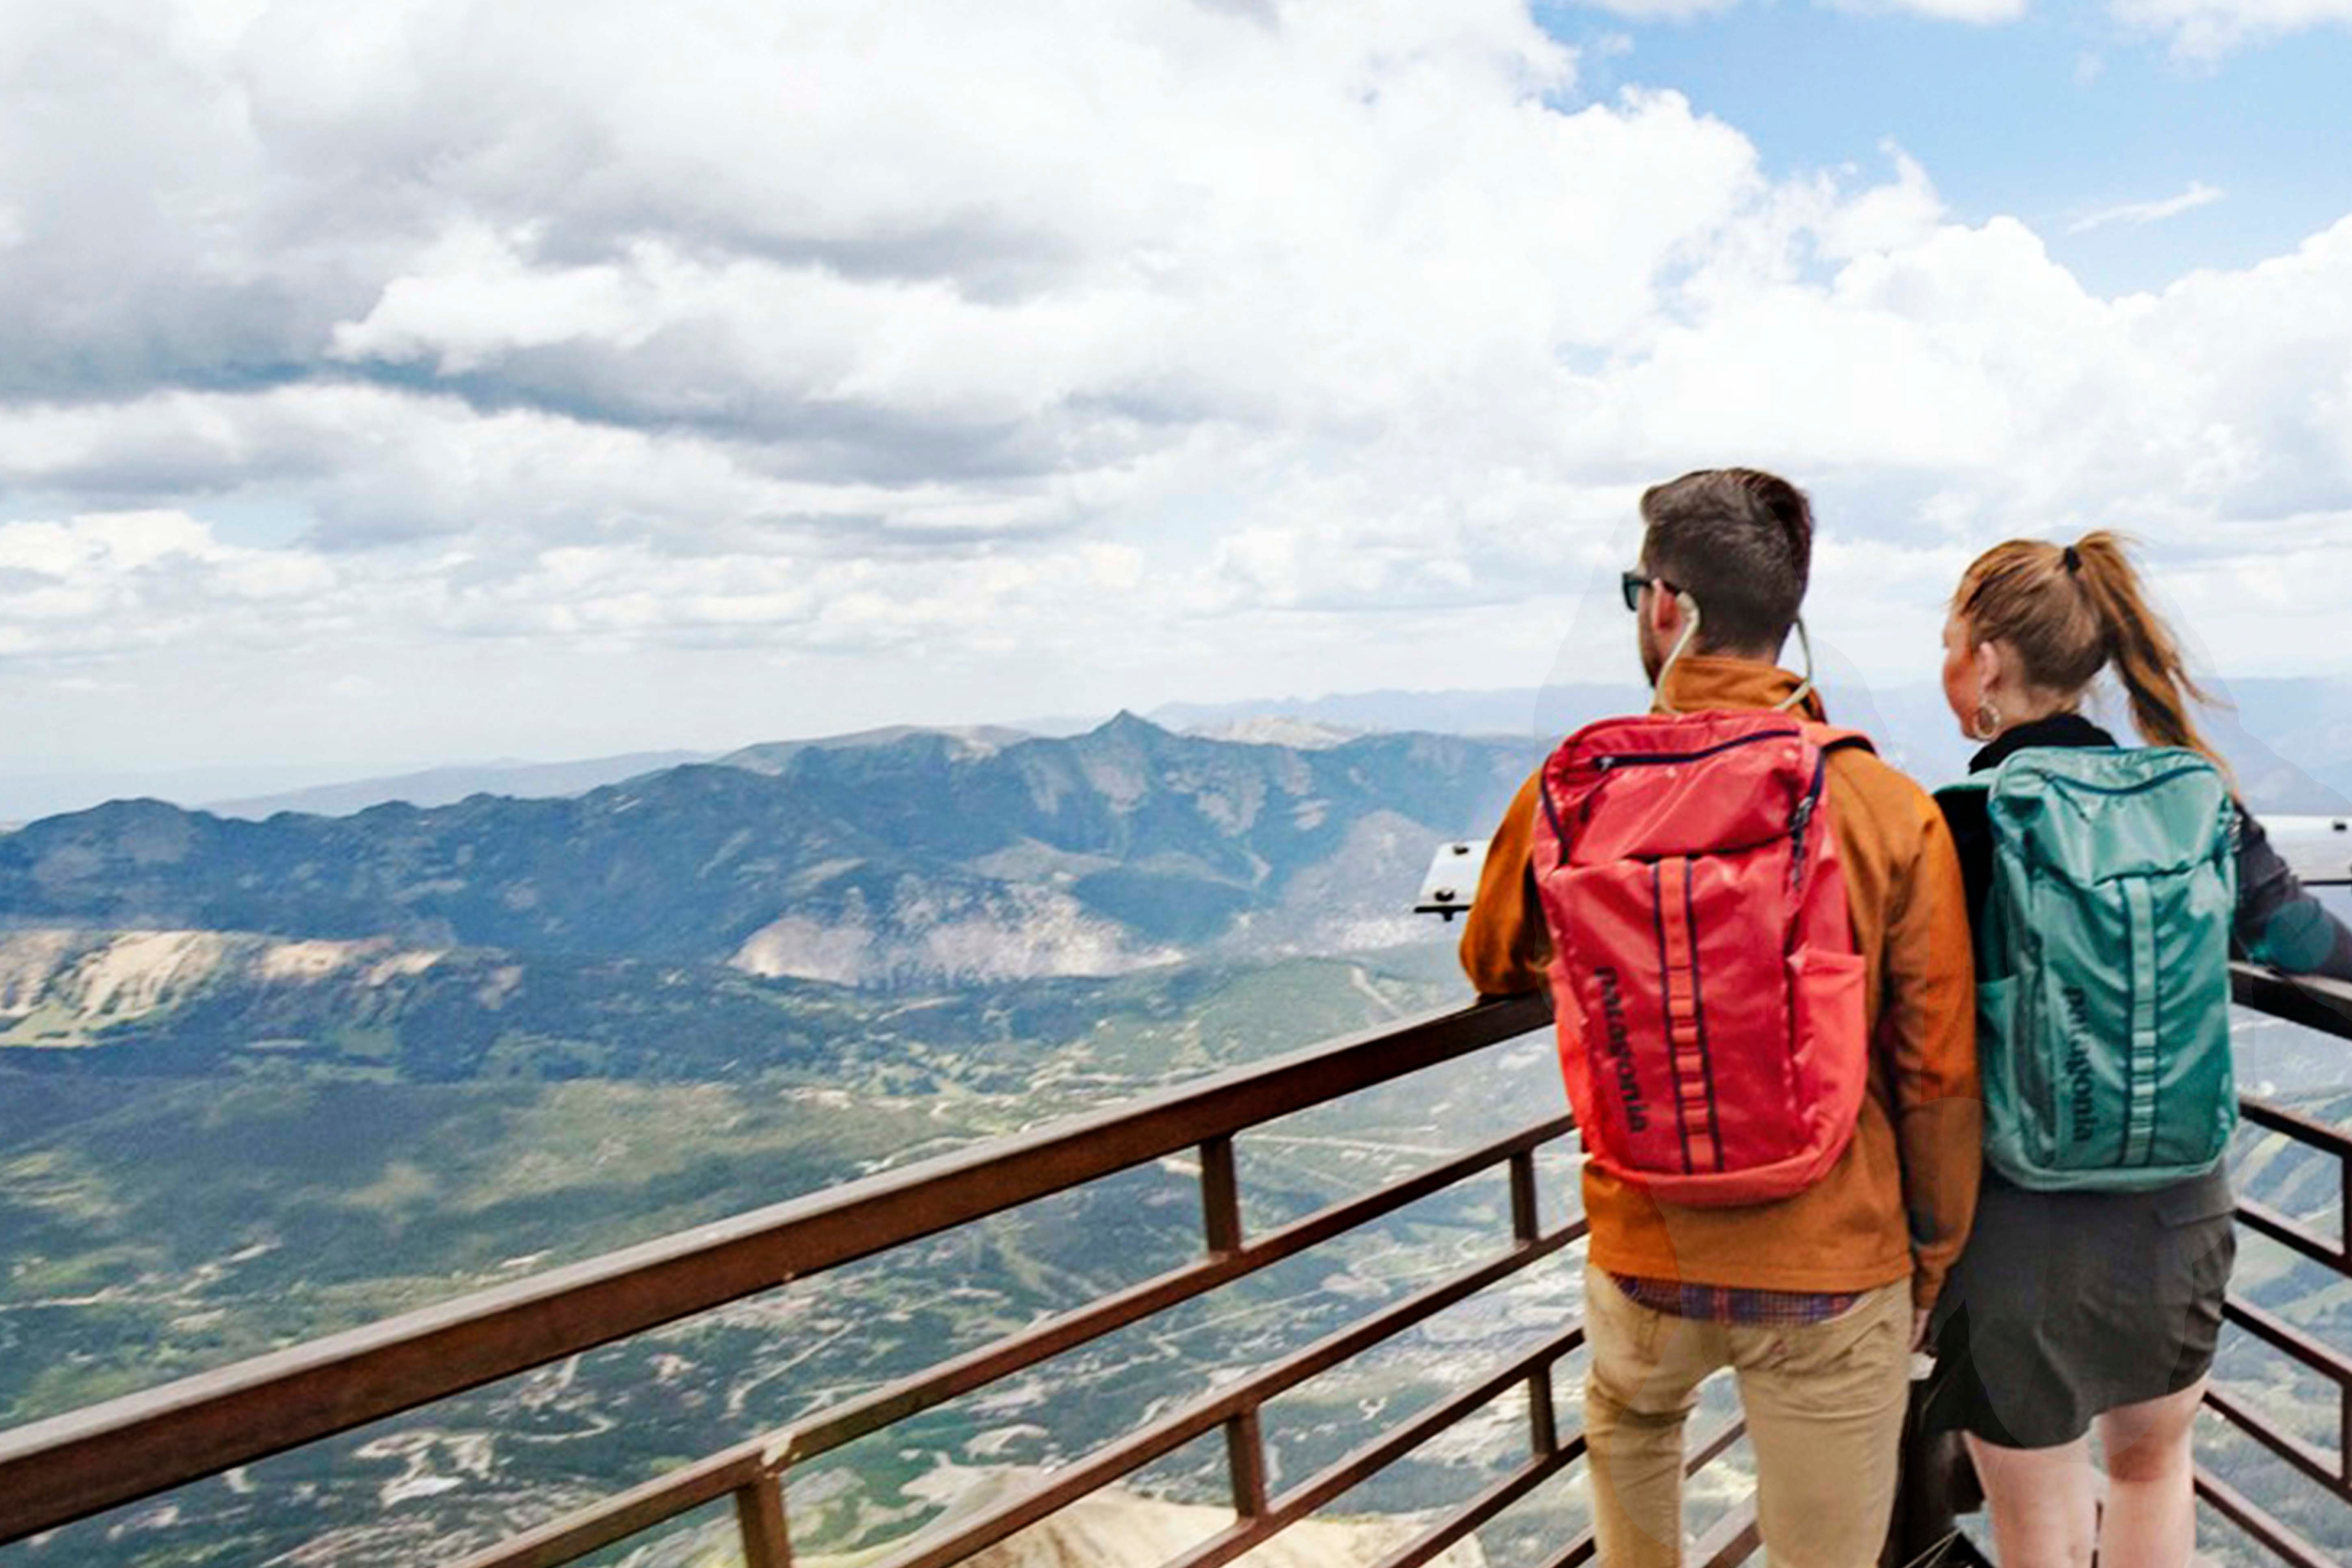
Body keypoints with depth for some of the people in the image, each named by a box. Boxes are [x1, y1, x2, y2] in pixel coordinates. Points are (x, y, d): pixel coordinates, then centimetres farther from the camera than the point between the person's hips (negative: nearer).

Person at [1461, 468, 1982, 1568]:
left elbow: (1494, 966, 7)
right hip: (1835, 1275, -1)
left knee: (1629, 1421, 33)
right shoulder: (1894, 814, -14)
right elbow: (1940, 1079, -8)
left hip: (1643, 1263, 1)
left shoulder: (1569, 794, -11)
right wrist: (1930, 1268, 8)